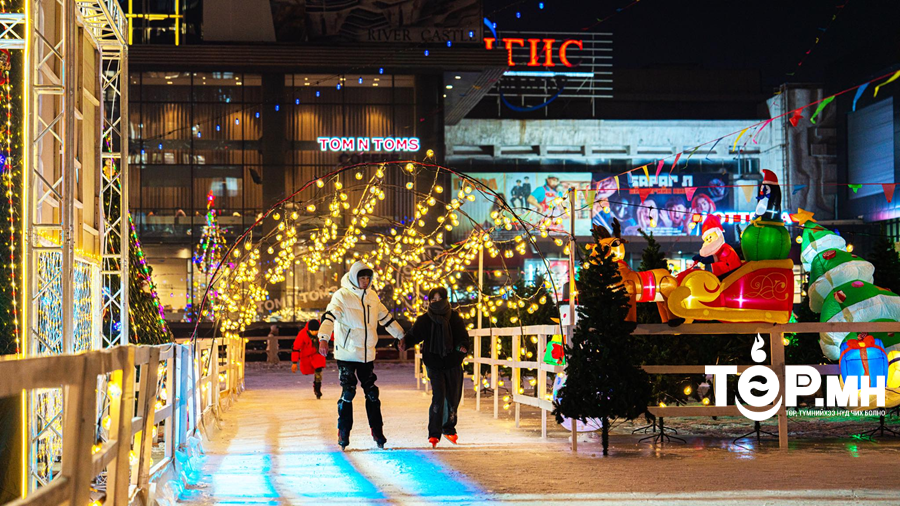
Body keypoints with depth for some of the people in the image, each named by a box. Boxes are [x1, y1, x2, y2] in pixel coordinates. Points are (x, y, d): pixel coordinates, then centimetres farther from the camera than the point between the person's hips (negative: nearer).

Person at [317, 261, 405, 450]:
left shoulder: (372, 296, 8)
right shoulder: (341, 296, -10)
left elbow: (386, 318, 20)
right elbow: (329, 317, -23)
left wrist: (402, 337, 25)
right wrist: (323, 338, -40)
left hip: (367, 354, 5)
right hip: (346, 354, -5)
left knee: (372, 393, 8)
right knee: (348, 393, -5)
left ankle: (377, 431, 17)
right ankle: (343, 433, 6)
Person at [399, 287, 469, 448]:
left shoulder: (455, 318, 1)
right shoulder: (424, 320, -1)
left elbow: (463, 336, -1)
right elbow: (414, 335, -8)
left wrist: (462, 346, -23)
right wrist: (405, 342, -29)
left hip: (453, 363, 2)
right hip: (434, 363, -2)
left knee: (453, 398, 12)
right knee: (438, 397, -16)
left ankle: (449, 429, 34)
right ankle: (434, 434, -14)